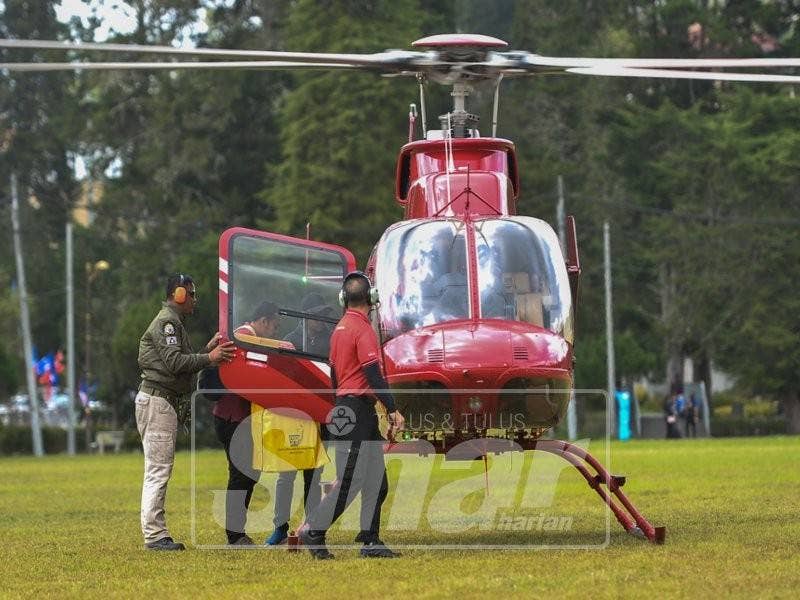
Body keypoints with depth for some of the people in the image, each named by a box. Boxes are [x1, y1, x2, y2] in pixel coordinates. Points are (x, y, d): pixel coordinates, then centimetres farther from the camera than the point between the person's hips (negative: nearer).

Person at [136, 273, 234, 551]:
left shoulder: (174, 322, 23)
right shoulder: (166, 321, -10)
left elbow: (184, 363, 18)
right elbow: (175, 362, -21)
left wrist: (209, 349, 12)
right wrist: (209, 357, -18)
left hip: (166, 402, 11)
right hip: (157, 400, -11)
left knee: (159, 470, 10)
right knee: (158, 469, -11)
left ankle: (157, 534, 12)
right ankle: (154, 535, -13)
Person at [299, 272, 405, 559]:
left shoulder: (339, 328, 14)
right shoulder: (362, 328, -14)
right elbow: (374, 374, -20)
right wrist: (393, 409, -21)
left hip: (343, 406, 10)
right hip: (359, 407, -10)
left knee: (376, 480, 9)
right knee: (349, 480, -8)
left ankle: (371, 541, 9)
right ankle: (313, 532, -4)